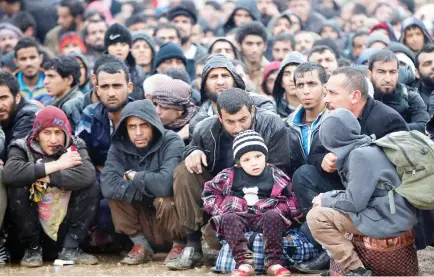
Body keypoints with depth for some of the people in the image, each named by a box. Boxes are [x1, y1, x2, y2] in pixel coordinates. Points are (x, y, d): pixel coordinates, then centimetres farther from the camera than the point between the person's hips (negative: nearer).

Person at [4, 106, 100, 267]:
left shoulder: (75, 147, -4)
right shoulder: (22, 148, -9)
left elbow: (87, 175, -27)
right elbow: (9, 174, -33)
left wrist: (44, 177, -27)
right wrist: (57, 165, -27)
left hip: (65, 223, 1)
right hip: (32, 224, -1)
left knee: (92, 187, -18)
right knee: (17, 188, -26)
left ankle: (70, 249, -9)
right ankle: (32, 248, -7)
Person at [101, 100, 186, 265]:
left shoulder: (172, 143, -19)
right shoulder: (119, 147, -7)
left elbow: (166, 184, -36)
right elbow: (108, 186, -23)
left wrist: (134, 176, -20)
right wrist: (148, 190, -27)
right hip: (145, 223, 4)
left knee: (165, 199, -33)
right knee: (115, 192, -17)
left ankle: (180, 244, -4)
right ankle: (141, 244, -2)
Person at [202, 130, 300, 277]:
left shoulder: (276, 176, 6)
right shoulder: (229, 176, 7)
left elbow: (291, 200, 7)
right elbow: (209, 193, 10)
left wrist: (280, 209, -12)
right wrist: (223, 208, -6)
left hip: (264, 217, 0)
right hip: (239, 216, 1)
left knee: (273, 216, -31)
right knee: (229, 218, -30)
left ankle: (274, 262, -35)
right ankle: (243, 262, -43)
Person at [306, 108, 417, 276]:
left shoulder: (361, 155, -17)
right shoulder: (363, 149, 12)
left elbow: (354, 203, -20)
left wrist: (325, 200, -4)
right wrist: (328, 196, 5)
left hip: (388, 219, -10)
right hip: (382, 210, 10)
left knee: (316, 217, -15)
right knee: (325, 208, 20)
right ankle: (341, 260, 17)